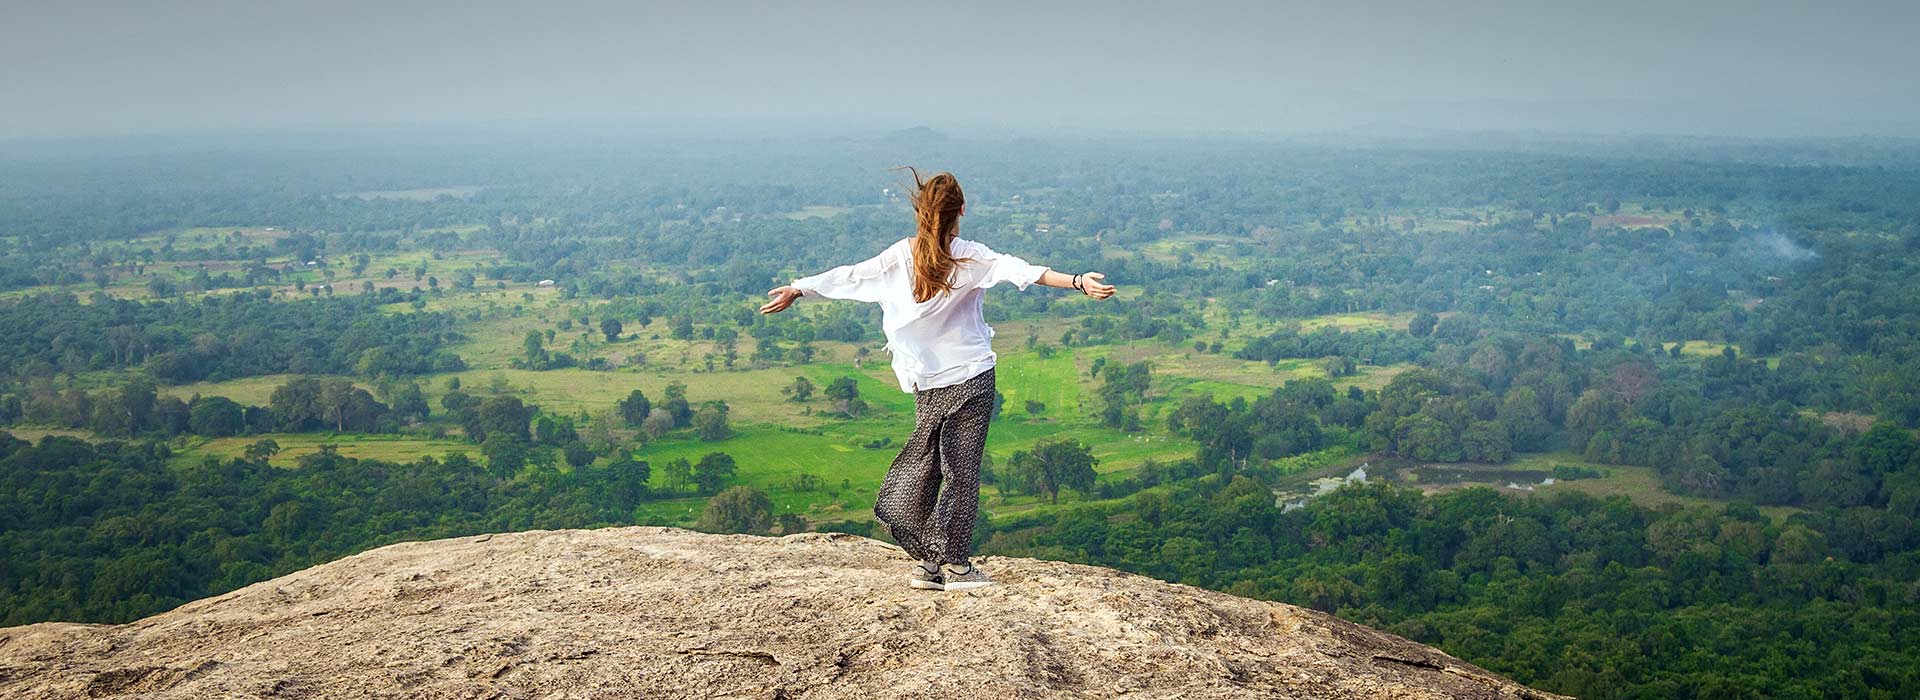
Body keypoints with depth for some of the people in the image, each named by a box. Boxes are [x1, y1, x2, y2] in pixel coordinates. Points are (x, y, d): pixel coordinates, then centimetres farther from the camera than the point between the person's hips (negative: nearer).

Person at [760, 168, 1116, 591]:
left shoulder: (899, 257, 0)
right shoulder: (970, 257, -8)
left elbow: (848, 276, 7)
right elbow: (1019, 270, -21)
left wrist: (796, 290, 20)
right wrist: (1078, 282, -29)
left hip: (926, 386, 3)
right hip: (971, 379, -3)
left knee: (922, 469, 12)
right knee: (961, 472, 0)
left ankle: (929, 563, 13)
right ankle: (956, 566, 2)